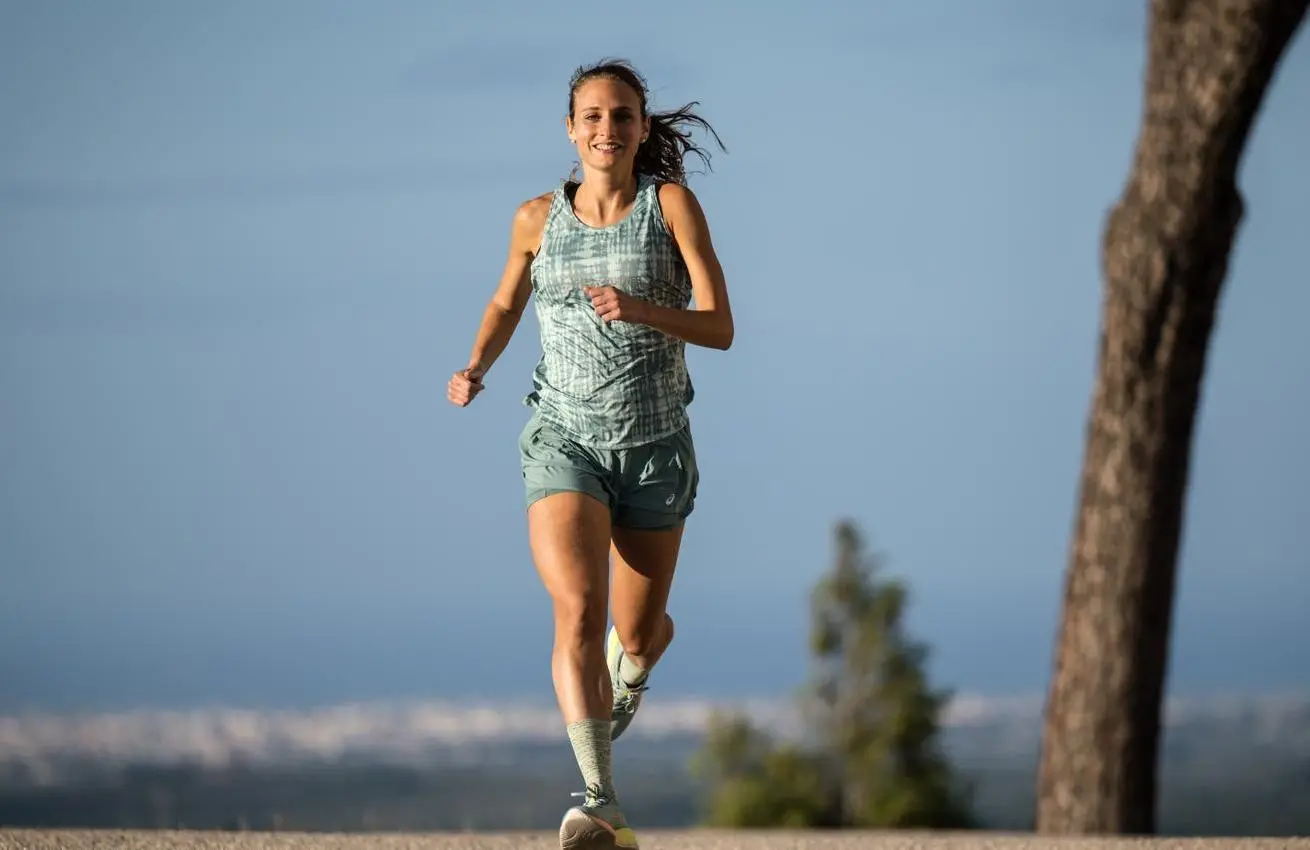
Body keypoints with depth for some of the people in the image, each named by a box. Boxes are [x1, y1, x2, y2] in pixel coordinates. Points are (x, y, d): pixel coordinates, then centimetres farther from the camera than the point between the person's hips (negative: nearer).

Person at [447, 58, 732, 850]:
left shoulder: (673, 204, -6)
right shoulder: (539, 217, 1)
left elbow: (721, 328, -11)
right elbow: (507, 302, 20)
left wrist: (639, 310, -28)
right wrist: (476, 368, 1)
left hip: (655, 447, 0)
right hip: (565, 439, 0)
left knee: (637, 633, 15)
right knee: (579, 612, -23)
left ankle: (631, 669, 55)